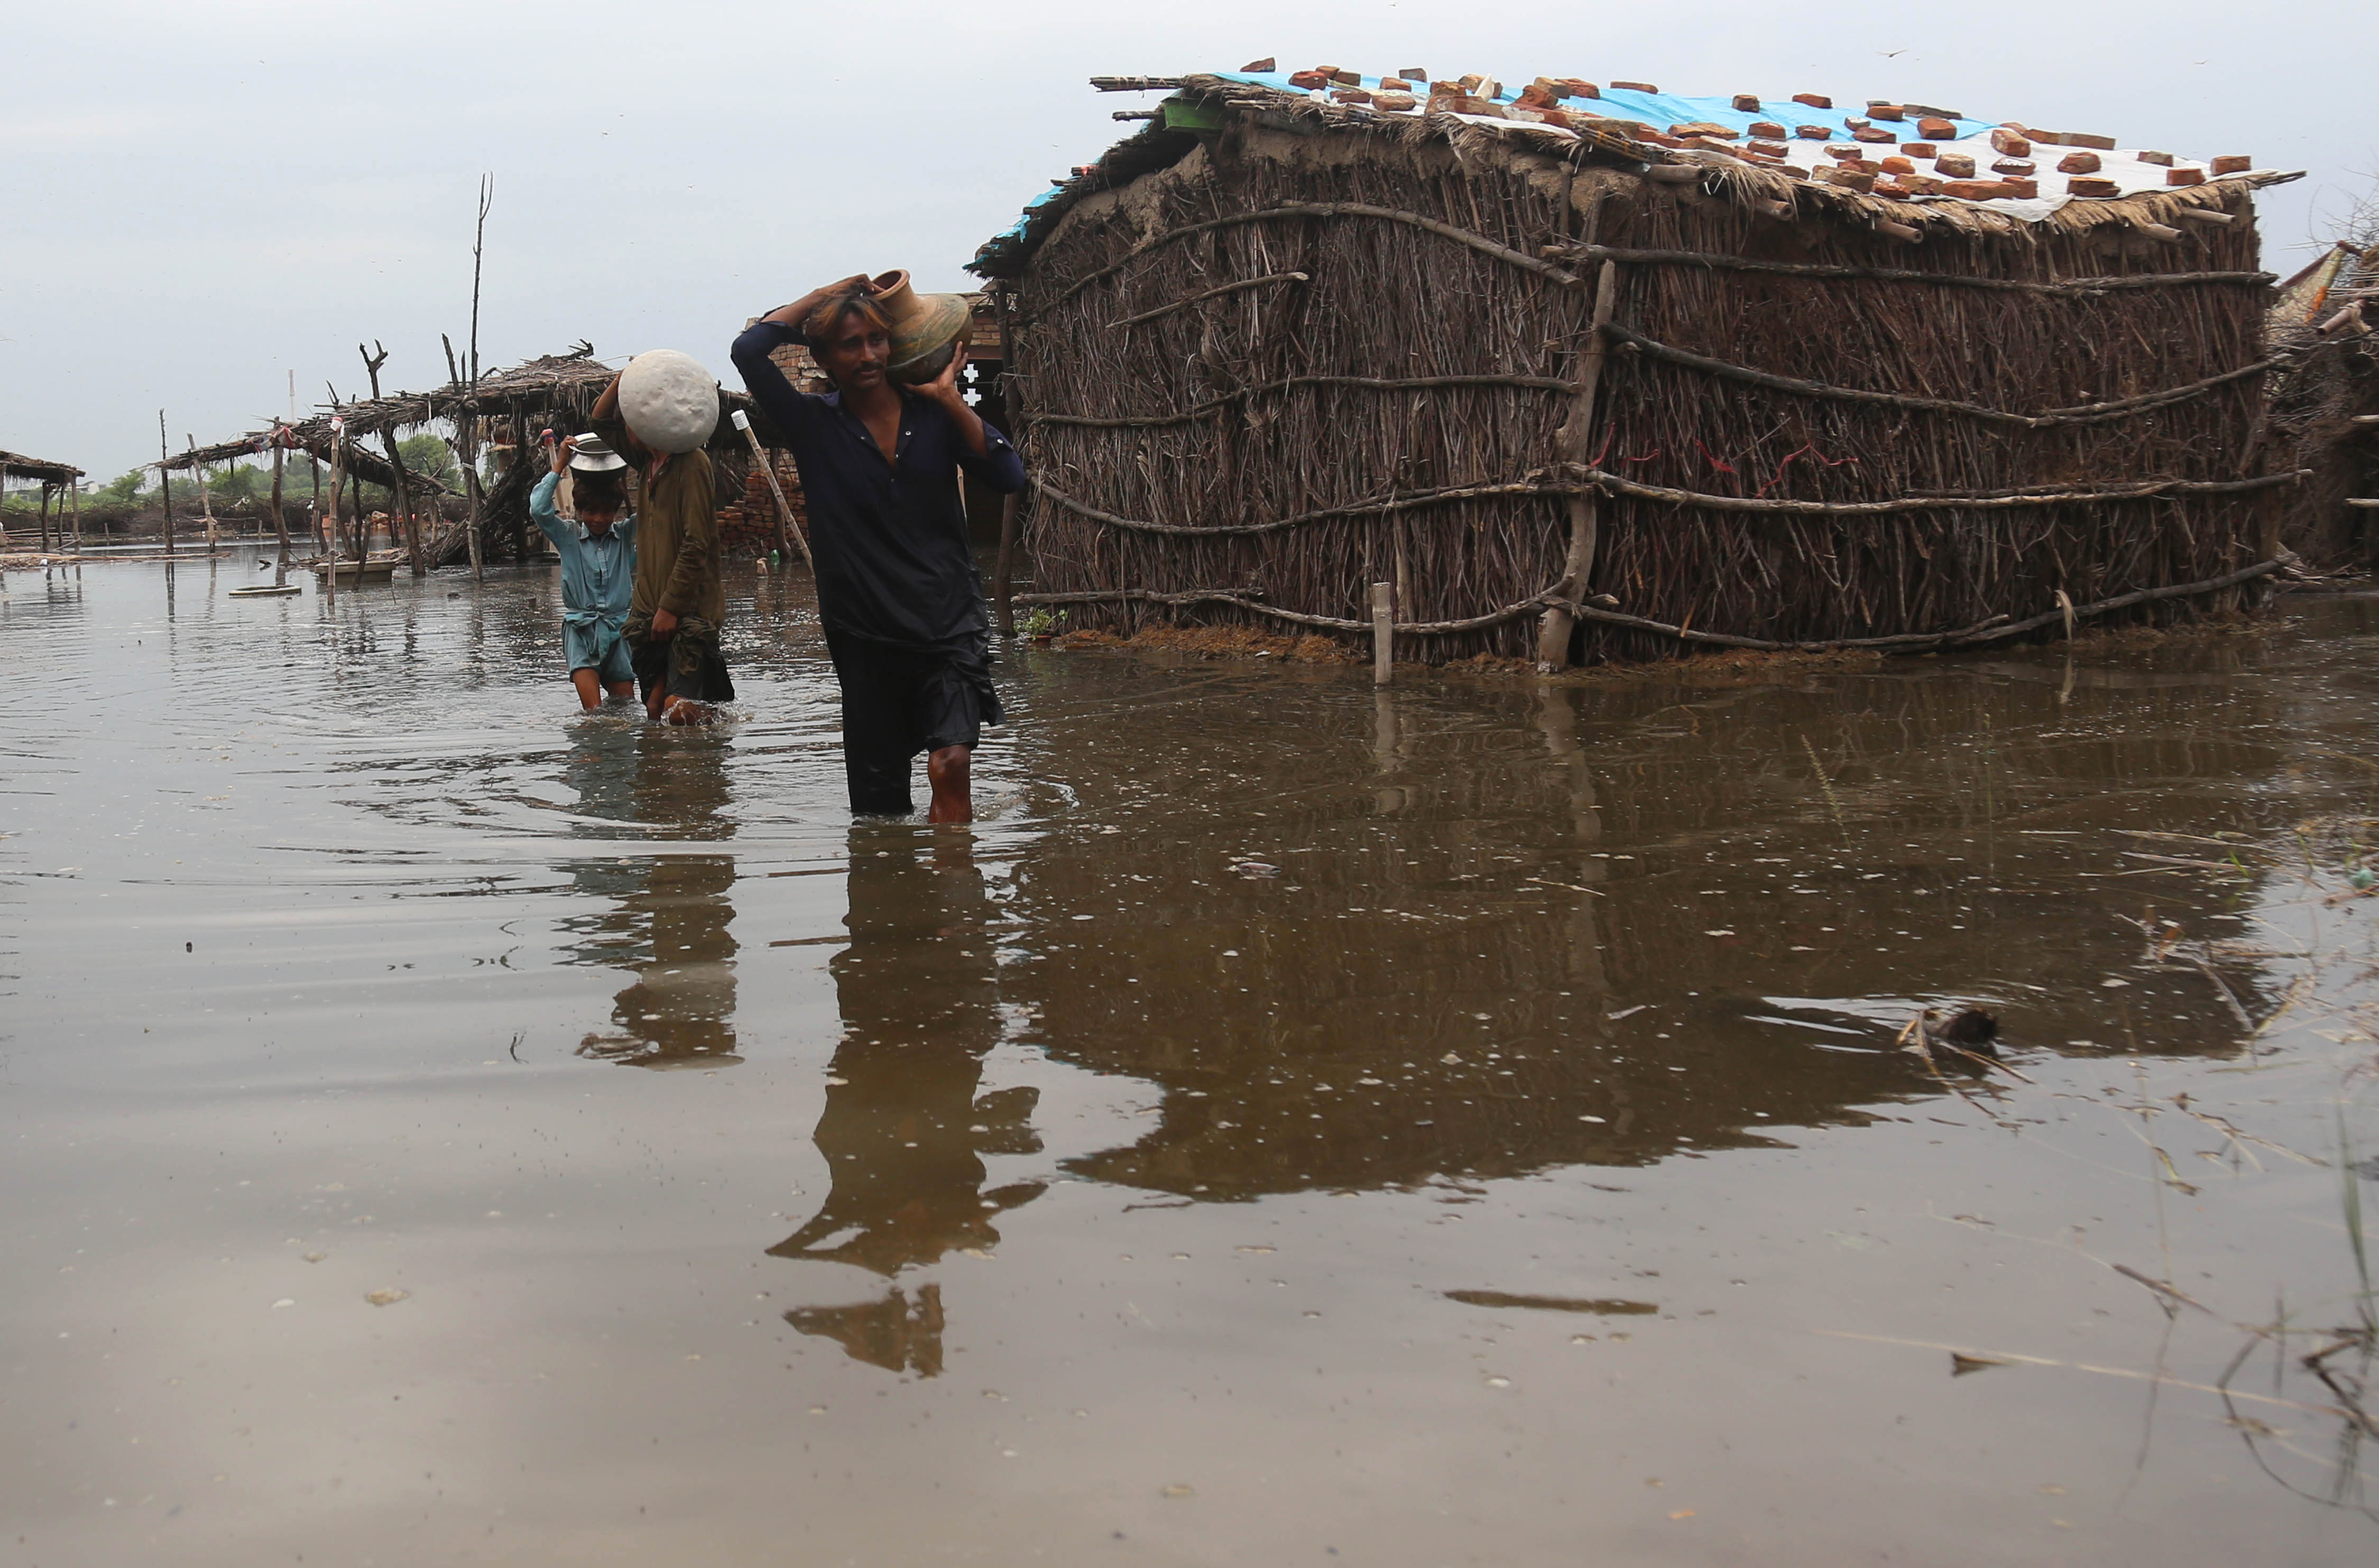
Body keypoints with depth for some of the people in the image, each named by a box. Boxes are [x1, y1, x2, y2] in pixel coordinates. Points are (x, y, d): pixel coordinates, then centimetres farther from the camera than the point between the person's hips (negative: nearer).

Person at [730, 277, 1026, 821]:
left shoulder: (932, 414, 6)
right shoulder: (815, 425, 3)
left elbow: (1009, 476, -7)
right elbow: (749, 351, -10)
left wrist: (948, 397, -7)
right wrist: (826, 294, -1)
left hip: (951, 624, -1)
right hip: (866, 637, 1)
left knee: (950, 764, -20)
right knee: (878, 799, 5)